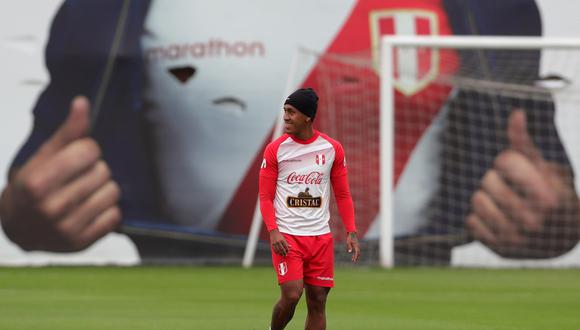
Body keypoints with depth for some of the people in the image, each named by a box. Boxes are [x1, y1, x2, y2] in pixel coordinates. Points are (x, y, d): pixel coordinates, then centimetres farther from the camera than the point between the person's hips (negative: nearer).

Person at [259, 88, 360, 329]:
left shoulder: (332, 149, 4)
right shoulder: (275, 149, -1)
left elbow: (343, 195, 10)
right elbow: (265, 197, -1)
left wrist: (351, 232, 0)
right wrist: (273, 231, -15)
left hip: (320, 236, 3)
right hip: (286, 236, -3)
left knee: (318, 301, 2)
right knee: (291, 294, -16)